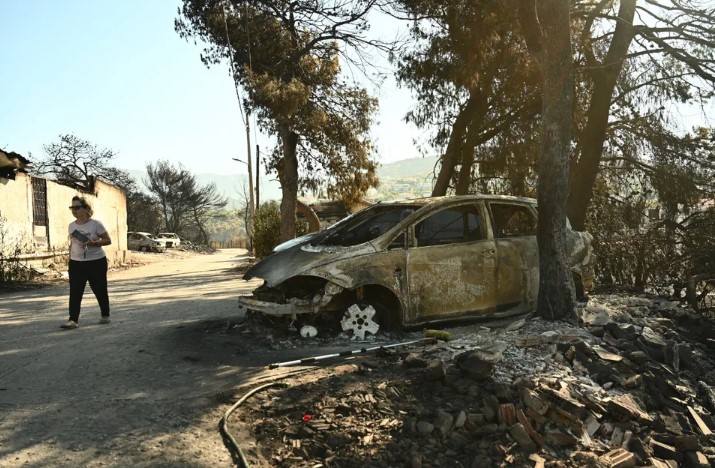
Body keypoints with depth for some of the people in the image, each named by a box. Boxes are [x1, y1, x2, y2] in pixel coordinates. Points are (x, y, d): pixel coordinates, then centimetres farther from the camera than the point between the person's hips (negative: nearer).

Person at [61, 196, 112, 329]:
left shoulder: (96, 224, -9)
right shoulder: (72, 226, 5)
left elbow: (108, 240, -8)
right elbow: (72, 244, 17)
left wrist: (93, 243, -23)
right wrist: (70, 260, 12)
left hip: (96, 262, -4)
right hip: (76, 264, 4)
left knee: (100, 290, 8)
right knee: (75, 292, -5)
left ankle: (105, 315, 25)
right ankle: (73, 320, -5)